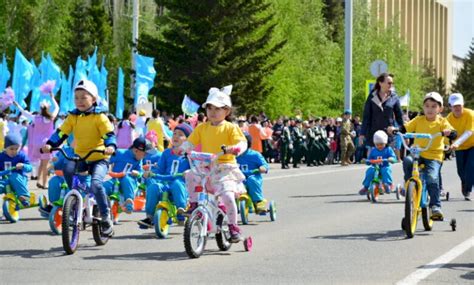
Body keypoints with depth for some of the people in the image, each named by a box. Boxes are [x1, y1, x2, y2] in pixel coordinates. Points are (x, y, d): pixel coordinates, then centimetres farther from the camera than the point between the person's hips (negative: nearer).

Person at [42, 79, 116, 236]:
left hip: (99, 158, -4)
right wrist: (50, 144, -18)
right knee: (67, 169, -26)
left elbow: (109, 133, -15)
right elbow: (61, 132, -2)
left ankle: (106, 218, -11)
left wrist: (111, 146, -36)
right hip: (80, 157, 4)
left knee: (96, 183, -26)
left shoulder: (99, 117, -7)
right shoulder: (73, 117, 4)